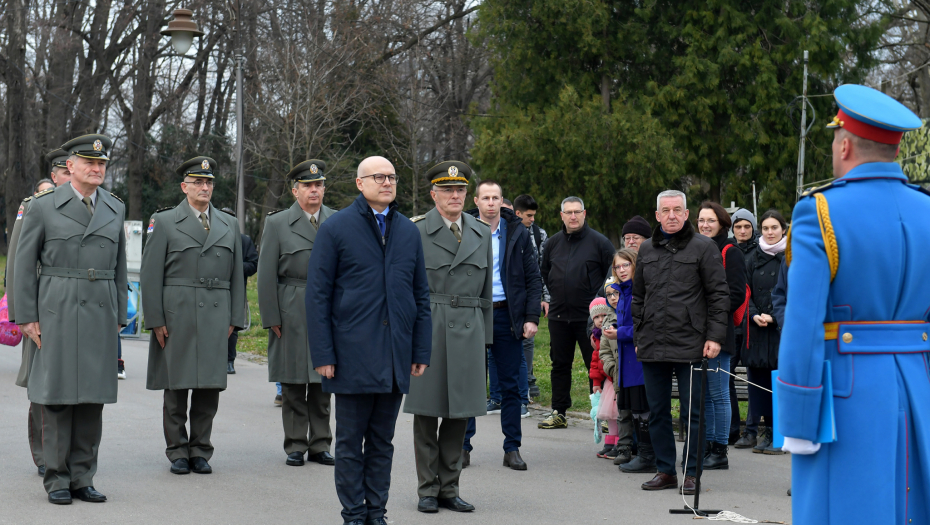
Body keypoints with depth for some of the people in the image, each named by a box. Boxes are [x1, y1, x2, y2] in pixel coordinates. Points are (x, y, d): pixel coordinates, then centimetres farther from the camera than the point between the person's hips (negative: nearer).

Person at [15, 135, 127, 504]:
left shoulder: (115, 209, 11)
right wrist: (26, 317, -5)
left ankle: (82, 478, 12)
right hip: (57, 312, -3)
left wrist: (119, 316, 10)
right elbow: (24, 264, 1)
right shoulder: (43, 207, 0)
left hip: (101, 314, 3)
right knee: (56, 395, -1)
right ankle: (56, 479, 7)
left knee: (94, 395, 4)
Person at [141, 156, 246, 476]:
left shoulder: (229, 225, 13)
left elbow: (237, 275, 13)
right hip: (177, 315, -2)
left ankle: (200, 451, 13)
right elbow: (151, 275, -1)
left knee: (210, 387, 3)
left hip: (216, 317, 3)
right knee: (176, 386, 2)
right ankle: (178, 452, 12)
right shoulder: (164, 222, 3)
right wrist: (155, 320, -6)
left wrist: (234, 318, 6)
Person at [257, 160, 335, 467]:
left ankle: (320, 445, 15)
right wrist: (272, 320, -5)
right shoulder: (277, 224, 2)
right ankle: (295, 446, 12)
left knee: (323, 384, 7)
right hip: (292, 317, -2)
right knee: (293, 386, 3)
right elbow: (266, 276, 0)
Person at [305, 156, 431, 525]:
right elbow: (318, 295, -3)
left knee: (382, 442, 11)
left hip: (395, 357, 4)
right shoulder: (335, 228, -1)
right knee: (350, 442, 4)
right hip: (353, 355, -4)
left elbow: (421, 295, 14)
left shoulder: (409, 231, 11)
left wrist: (421, 350, 7)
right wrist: (322, 353, -9)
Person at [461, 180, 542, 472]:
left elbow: (533, 278, 6)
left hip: (507, 314, 1)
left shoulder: (517, 233, 6)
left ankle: (512, 449, 11)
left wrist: (531, 317, -3)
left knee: (512, 385, 4)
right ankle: (462, 447, 11)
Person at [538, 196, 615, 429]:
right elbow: (543, 274, 24)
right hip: (559, 315, 4)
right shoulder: (553, 243, 11)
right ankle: (558, 413, 17)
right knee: (560, 364, 10)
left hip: (590, 316, -4)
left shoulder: (599, 242, -2)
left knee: (596, 365, -1)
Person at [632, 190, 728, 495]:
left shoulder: (703, 248, 0)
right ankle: (665, 471, 18)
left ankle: (691, 473, 8)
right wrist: (638, 336, 16)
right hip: (652, 346, 5)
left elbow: (719, 295, -2)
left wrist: (715, 336, -9)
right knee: (657, 412, 9)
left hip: (689, 344, -5)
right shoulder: (646, 251, 15)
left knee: (693, 412, -1)